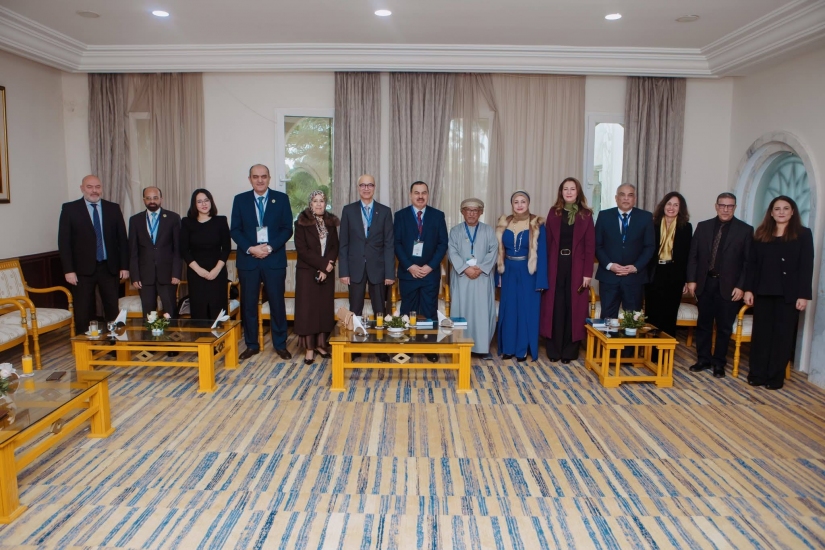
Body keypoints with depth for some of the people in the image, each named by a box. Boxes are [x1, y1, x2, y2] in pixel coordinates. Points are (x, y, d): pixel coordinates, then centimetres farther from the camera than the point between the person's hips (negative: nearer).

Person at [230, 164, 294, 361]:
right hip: (248, 259, 1)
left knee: (277, 303, 4)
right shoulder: (240, 199, 6)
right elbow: (235, 230, 3)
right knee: (248, 304, 6)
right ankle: (252, 344, 19)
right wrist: (250, 249, -12)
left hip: (274, 259, -1)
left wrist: (270, 247, -13)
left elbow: (287, 229, -1)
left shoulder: (281, 198, 3)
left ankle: (280, 344, 15)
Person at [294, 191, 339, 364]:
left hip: (327, 272, 4)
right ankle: (309, 349, 3)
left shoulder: (331, 222, 8)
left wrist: (328, 266, -12)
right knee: (308, 309, -3)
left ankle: (321, 344, 16)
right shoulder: (302, 222, -4)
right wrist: (323, 264, -16)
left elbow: (335, 247, 4)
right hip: (307, 271, -4)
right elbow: (301, 249, -11)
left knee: (325, 308, 5)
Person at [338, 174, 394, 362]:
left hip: (377, 268, 0)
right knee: (355, 311, 7)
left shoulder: (385, 211, 2)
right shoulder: (348, 210, 4)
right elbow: (343, 243, 2)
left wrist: (390, 273, -7)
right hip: (355, 268, 0)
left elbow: (389, 244, -1)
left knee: (380, 311, 6)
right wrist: (343, 271, -5)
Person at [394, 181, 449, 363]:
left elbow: (443, 244, 1)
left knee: (430, 312, 4)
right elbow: (396, 243, -2)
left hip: (431, 272, 0)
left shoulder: (438, 215, 5)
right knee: (407, 312, 6)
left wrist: (430, 266, -10)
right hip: (408, 272, 0)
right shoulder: (400, 215, 3)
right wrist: (409, 266, -12)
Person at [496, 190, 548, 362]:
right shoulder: (504, 224, 5)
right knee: (508, 309, 7)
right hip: (509, 273, 3)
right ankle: (508, 348, 17)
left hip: (528, 273, -3)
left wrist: (541, 280, -13)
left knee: (527, 309, 3)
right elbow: (499, 251, 7)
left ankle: (523, 349, 12)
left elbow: (542, 253, -8)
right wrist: (499, 274, 2)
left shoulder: (537, 225, -6)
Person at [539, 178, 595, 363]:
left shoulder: (586, 215, 2)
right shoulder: (553, 213, 6)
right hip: (555, 266, 1)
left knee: (574, 308, 4)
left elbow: (590, 246, -1)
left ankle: (569, 350, 14)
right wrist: (546, 269, -5)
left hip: (576, 267, -1)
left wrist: (587, 273, -7)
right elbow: (547, 243, 3)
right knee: (555, 308, 3)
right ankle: (554, 350, 12)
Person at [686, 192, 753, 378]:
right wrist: (692, 280, -1)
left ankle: (719, 363, 18)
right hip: (705, 283, 2)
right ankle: (703, 359, 22)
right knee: (703, 324, 10)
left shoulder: (745, 230, -1)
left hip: (729, 287, -2)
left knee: (724, 327, 6)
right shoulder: (703, 226, 6)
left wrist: (741, 286, -9)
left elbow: (748, 261, -3)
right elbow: (693, 255, 7)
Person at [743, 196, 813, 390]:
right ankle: (757, 374, 12)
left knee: (783, 335, 4)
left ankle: (776, 377, 12)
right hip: (764, 292, 2)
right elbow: (752, 263, 6)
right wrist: (749, 289, -1)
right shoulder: (761, 234, 8)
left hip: (788, 294, -2)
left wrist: (804, 295, -10)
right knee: (761, 333, 5)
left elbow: (806, 266, -4)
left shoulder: (803, 234, 1)